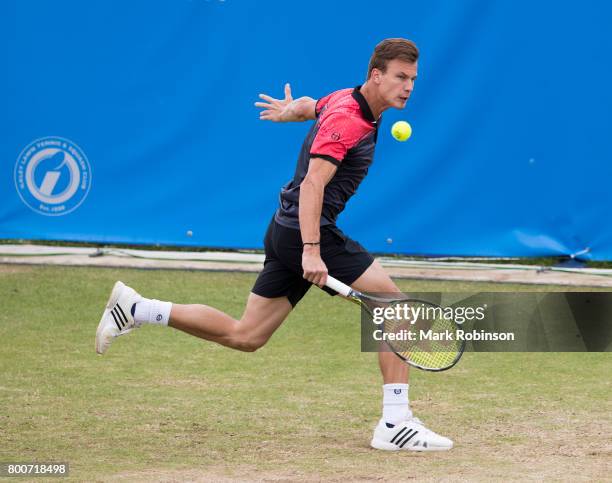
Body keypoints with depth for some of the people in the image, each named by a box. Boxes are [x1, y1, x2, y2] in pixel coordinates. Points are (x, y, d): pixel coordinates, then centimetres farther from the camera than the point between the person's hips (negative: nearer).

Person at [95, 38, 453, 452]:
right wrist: (311, 251, -36)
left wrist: (292, 110, 56)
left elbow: (308, 105, 33)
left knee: (244, 336, 12)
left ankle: (135, 309, 14)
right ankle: (395, 424, -10)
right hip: (308, 232, -10)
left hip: (288, 232, 10)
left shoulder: (346, 101, 11)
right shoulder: (347, 121, -18)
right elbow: (313, 184, -28)